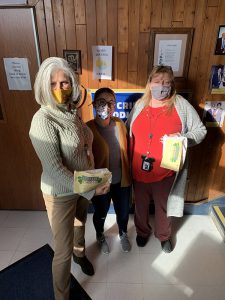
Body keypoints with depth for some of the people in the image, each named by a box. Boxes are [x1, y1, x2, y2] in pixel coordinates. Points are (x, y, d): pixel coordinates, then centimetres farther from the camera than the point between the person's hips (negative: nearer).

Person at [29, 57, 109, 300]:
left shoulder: (71, 110, -4)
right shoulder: (43, 120, -26)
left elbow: (85, 130, 18)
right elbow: (55, 170, -27)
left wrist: (89, 147, -2)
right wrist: (91, 189, -24)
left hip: (82, 184, 7)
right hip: (60, 193, -7)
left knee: (80, 222, 31)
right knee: (63, 250, 8)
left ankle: (80, 253, 63)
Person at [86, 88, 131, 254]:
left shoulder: (120, 124, -5)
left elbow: (126, 150, 6)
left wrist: (128, 173, 10)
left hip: (122, 180, 4)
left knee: (123, 212, 23)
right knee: (101, 213, 22)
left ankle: (123, 234, 55)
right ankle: (100, 236, 54)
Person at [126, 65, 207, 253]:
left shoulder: (181, 105, -7)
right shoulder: (139, 105, 1)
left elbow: (200, 130, -1)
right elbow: (128, 131, 9)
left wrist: (183, 138, -22)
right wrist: (128, 161, 3)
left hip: (165, 172, -2)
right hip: (139, 170, 2)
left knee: (163, 206, 21)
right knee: (141, 204, 22)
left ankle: (164, 235, 50)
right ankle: (142, 231, 52)